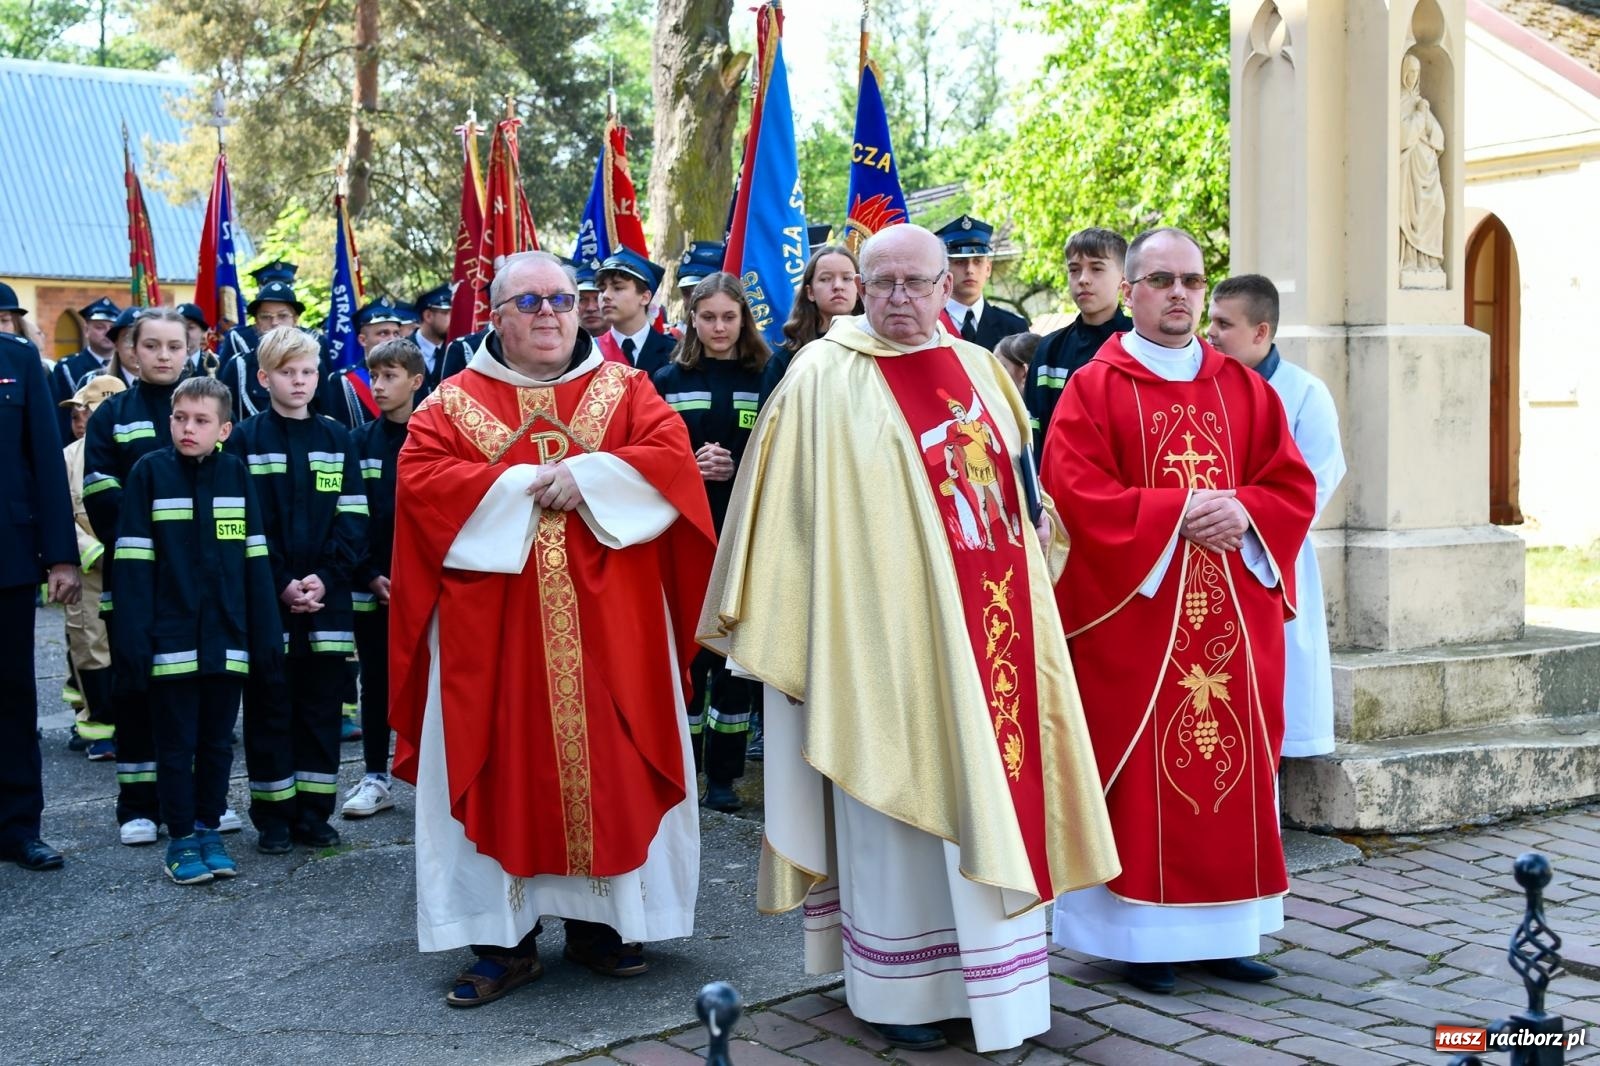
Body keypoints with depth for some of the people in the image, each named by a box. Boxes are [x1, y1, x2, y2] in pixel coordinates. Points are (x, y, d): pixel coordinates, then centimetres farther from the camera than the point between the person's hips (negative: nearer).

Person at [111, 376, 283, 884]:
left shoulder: (236, 473, 3)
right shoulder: (150, 472, -4)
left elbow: (255, 558, 4)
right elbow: (134, 560, -6)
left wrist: (266, 633, 2)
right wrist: (133, 636, -11)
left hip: (226, 639, 3)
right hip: (171, 639, -2)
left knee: (218, 741, 13)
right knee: (176, 743, 6)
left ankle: (209, 828, 26)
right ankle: (181, 839, 17)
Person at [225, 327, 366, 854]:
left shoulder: (337, 439, 8)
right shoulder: (244, 439, 0)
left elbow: (353, 519, 3)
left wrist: (327, 579, -10)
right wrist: (280, 585, -13)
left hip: (327, 599, 2)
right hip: (265, 599, -2)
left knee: (322, 706, 7)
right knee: (270, 708, 4)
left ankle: (313, 811, 16)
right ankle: (272, 816, 12)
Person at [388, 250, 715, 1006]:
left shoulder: (624, 388, 8)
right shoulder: (455, 400, 6)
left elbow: (673, 458, -6)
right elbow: (420, 478, -8)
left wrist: (587, 476, -16)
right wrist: (521, 486, -13)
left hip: (606, 623, 1)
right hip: (493, 628, 0)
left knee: (607, 765, 4)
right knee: (502, 773, 1)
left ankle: (602, 922, 17)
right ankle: (504, 939, 10)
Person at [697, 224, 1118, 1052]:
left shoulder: (979, 371, 13)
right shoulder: (825, 377, -5)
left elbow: (1015, 484, 25)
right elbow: (788, 507, -6)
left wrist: (1038, 528, 9)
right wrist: (779, 628, -8)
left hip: (986, 621, 6)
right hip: (886, 630, -5)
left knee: (988, 794, 10)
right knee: (895, 803, 2)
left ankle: (984, 976, 23)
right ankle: (896, 988, 15)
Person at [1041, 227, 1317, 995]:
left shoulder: (1243, 388, 12)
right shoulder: (1094, 387, -1)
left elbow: (1293, 486, 9)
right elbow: (1074, 495, -12)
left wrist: (1243, 511, -12)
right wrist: (1177, 513, -18)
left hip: (1232, 612, 5)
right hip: (1133, 613, -4)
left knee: (1230, 758, 6)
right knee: (1142, 770, -1)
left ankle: (1220, 929, 16)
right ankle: (1143, 933, 8)